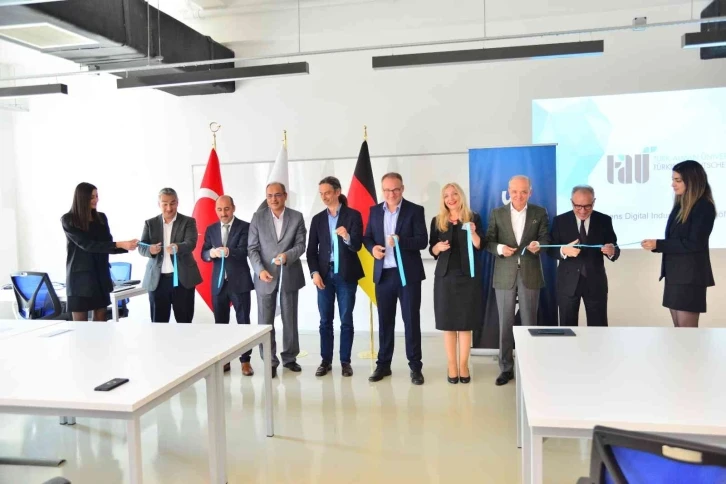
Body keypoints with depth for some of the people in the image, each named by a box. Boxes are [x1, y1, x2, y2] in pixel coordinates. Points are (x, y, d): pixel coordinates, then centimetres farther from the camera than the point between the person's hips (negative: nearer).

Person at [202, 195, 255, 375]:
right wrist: (211, 253, -19)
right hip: (218, 282, 4)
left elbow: (244, 251, -17)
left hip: (239, 281, -4)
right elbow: (203, 254, 5)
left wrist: (228, 251, -38)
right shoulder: (211, 229, 10)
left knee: (243, 322, 3)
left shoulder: (245, 227, -4)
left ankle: (245, 360, 12)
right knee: (220, 323, 10)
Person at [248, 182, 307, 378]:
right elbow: (252, 248, -2)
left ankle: (289, 357, 24)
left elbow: (301, 245, -4)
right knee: (265, 321, 2)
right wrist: (260, 270, -16)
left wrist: (287, 255, -24)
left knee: (290, 319, 10)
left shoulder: (297, 217, 1)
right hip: (265, 276, 0)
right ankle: (270, 361, 13)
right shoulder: (258, 217, 1)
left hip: (289, 275, 1)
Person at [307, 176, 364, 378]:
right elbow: (311, 250, 7)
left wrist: (347, 237, -31)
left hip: (346, 274, -3)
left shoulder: (353, 215, -2)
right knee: (325, 320, 6)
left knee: (346, 320, 3)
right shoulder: (317, 219, 8)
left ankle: (345, 361, 13)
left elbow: (357, 245, -10)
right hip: (324, 274, 3)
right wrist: (314, 272, -6)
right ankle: (326, 361, 15)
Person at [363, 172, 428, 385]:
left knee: (411, 320, 2)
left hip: (408, 274, -3)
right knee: (385, 321, 11)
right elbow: (367, 237, 13)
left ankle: (415, 366, 12)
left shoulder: (415, 210, -2)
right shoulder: (375, 211, 10)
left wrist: (401, 241, -26)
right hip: (383, 274, 3)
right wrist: (372, 248, -10)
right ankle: (383, 364, 21)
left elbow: (422, 241, -10)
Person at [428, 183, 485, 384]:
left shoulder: (473, 218, 3)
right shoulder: (437, 221, 7)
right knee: (448, 322, 2)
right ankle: (452, 365, 11)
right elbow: (432, 250, 8)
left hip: (468, 275, -1)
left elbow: (480, 247, -3)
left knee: (465, 322, 2)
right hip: (445, 276, 1)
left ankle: (463, 365, 11)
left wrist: (473, 232, -21)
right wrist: (438, 246, -13)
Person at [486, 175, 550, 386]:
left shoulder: (540, 213, 5)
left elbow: (546, 239, 0)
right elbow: (488, 241, 2)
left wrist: (538, 245, -22)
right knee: (505, 324, 6)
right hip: (505, 276, 0)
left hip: (530, 275, 0)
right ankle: (506, 368, 18)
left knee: (529, 323, 7)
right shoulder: (497, 213, 5)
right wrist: (499, 248, -19)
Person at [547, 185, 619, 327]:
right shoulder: (560, 221, -2)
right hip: (568, 282, 0)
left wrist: (612, 251, -24)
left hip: (596, 282, 0)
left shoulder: (604, 220, 0)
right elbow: (550, 250, -3)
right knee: (567, 328, 10)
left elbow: (614, 249, 0)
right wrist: (563, 251, -25)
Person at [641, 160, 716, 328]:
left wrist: (658, 244, -17)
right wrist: (656, 245, -5)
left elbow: (693, 244, -18)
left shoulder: (704, 207, -12)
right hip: (674, 273, 8)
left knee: (687, 328, -4)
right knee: (678, 328, 13)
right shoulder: (680, 204, 11)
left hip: (690, 275, -8)